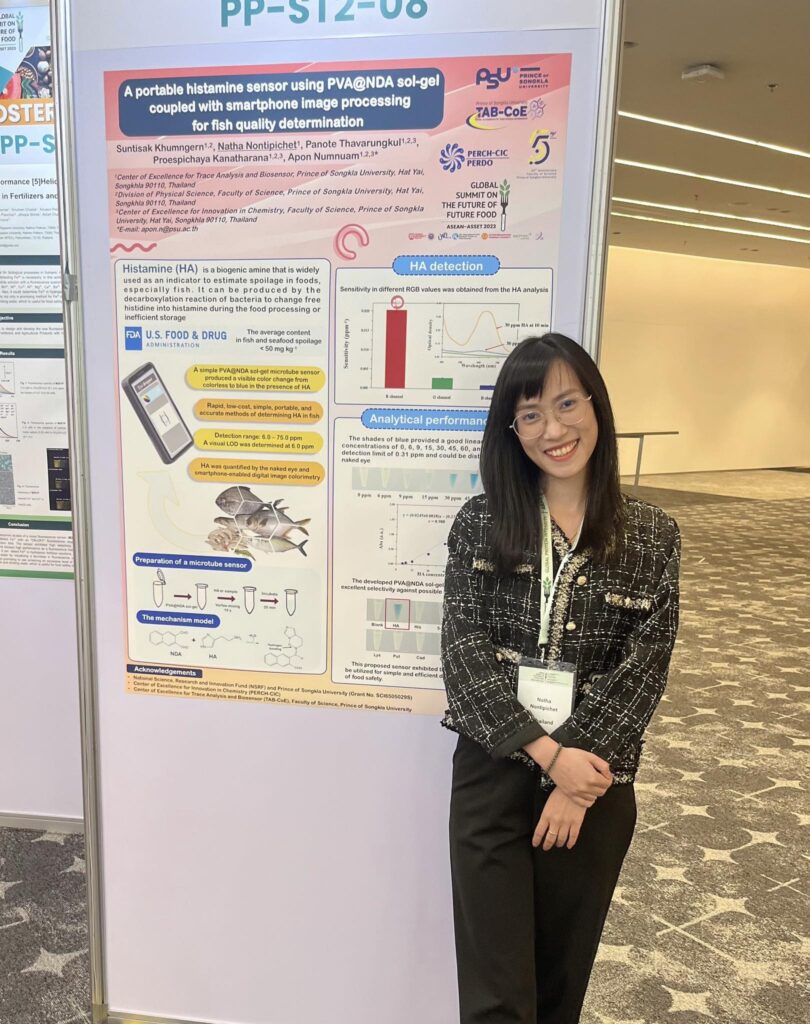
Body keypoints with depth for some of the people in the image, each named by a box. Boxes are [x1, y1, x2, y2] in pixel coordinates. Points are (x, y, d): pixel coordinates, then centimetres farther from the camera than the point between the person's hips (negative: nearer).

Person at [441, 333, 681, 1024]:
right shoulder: (480, 523, -2)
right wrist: (547, 754, -16)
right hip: (492, 771, -1)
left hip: (595, 779, 1)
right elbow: (464, 653, -8)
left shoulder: (653, 537, -1)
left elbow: (642, 673, -5)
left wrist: (578, 770, -13)